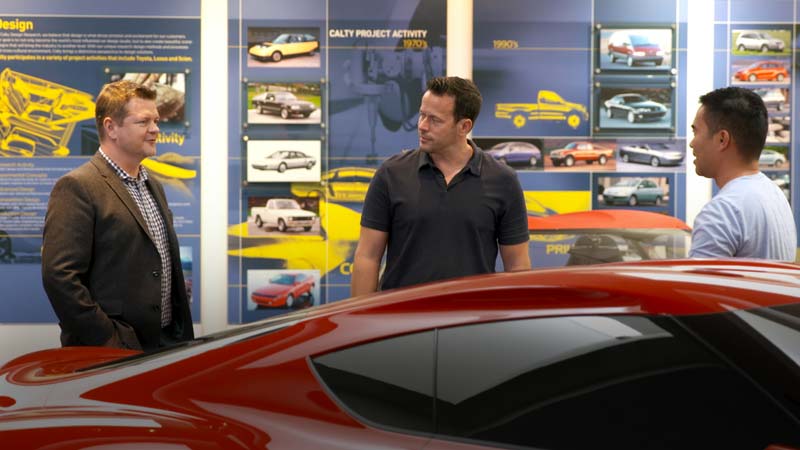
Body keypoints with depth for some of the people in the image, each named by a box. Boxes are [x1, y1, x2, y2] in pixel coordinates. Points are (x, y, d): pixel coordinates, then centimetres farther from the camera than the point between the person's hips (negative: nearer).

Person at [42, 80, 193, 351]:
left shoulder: (153, 187, 15)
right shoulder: (77, 188, -11)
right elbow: (60, 276, -19)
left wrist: (182, 335, 13)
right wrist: (108, 342, -18)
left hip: (165, 345, 7)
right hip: (111, 355, -7)